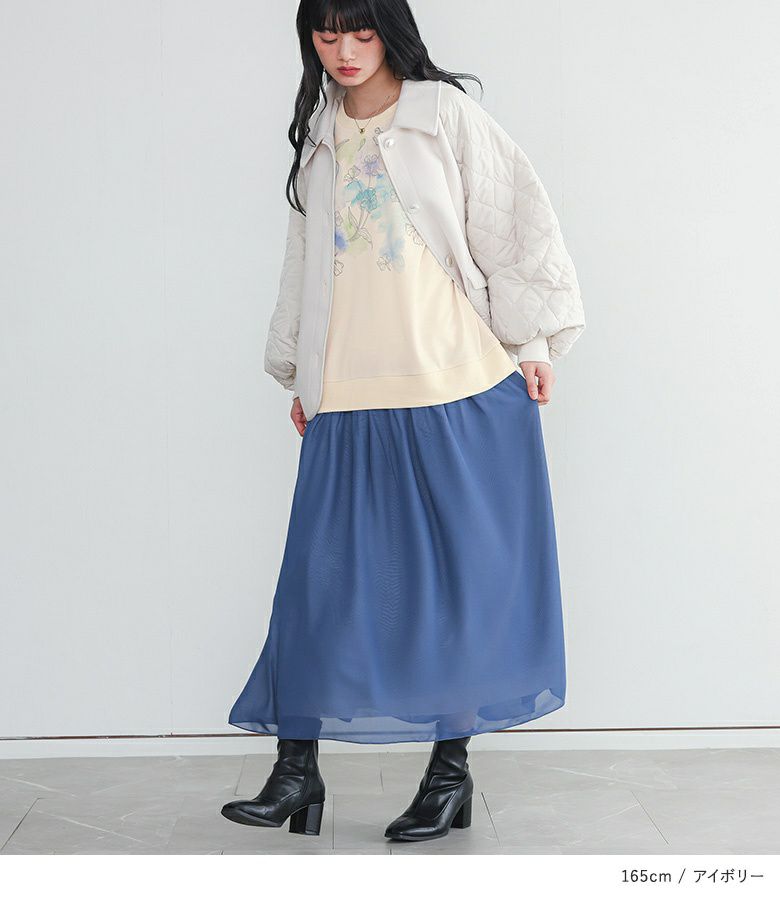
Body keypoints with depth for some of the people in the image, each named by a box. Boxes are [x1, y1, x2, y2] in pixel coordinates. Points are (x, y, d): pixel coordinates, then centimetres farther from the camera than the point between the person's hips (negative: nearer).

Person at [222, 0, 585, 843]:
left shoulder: (446, 116, 1)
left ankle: (451, 768, 13)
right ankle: (296, 771, 6)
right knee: (322, 575, -1)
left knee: (460, 573, 2)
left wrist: (530, 345, -1)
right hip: (348, 400, 4)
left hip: (460, 392, -3)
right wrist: (298, 374, 21)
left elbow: (515, 227, 1)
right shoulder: (317, 140, 15)